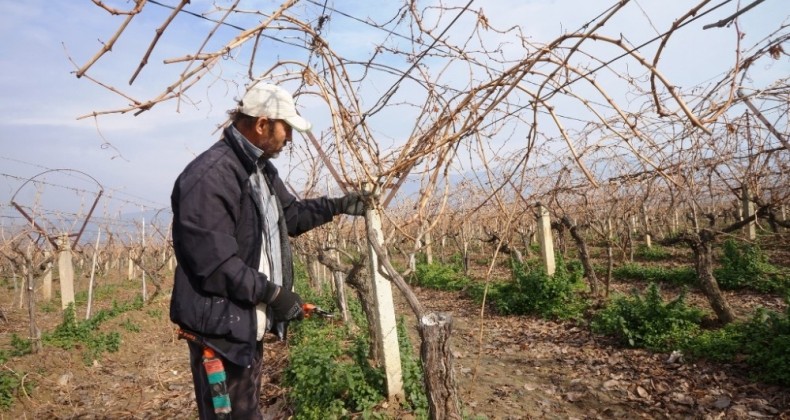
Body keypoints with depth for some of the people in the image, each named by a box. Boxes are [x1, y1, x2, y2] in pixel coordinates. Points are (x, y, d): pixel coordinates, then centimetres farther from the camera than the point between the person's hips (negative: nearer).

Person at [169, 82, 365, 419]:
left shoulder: (262, 168, 8)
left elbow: (290, 215, 20)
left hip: (251, 324, 10)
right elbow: (215, 263, -28)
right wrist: (274, 293, -21)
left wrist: (337, 206, 11)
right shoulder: (208, 177, -25)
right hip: (220, 329, -10)